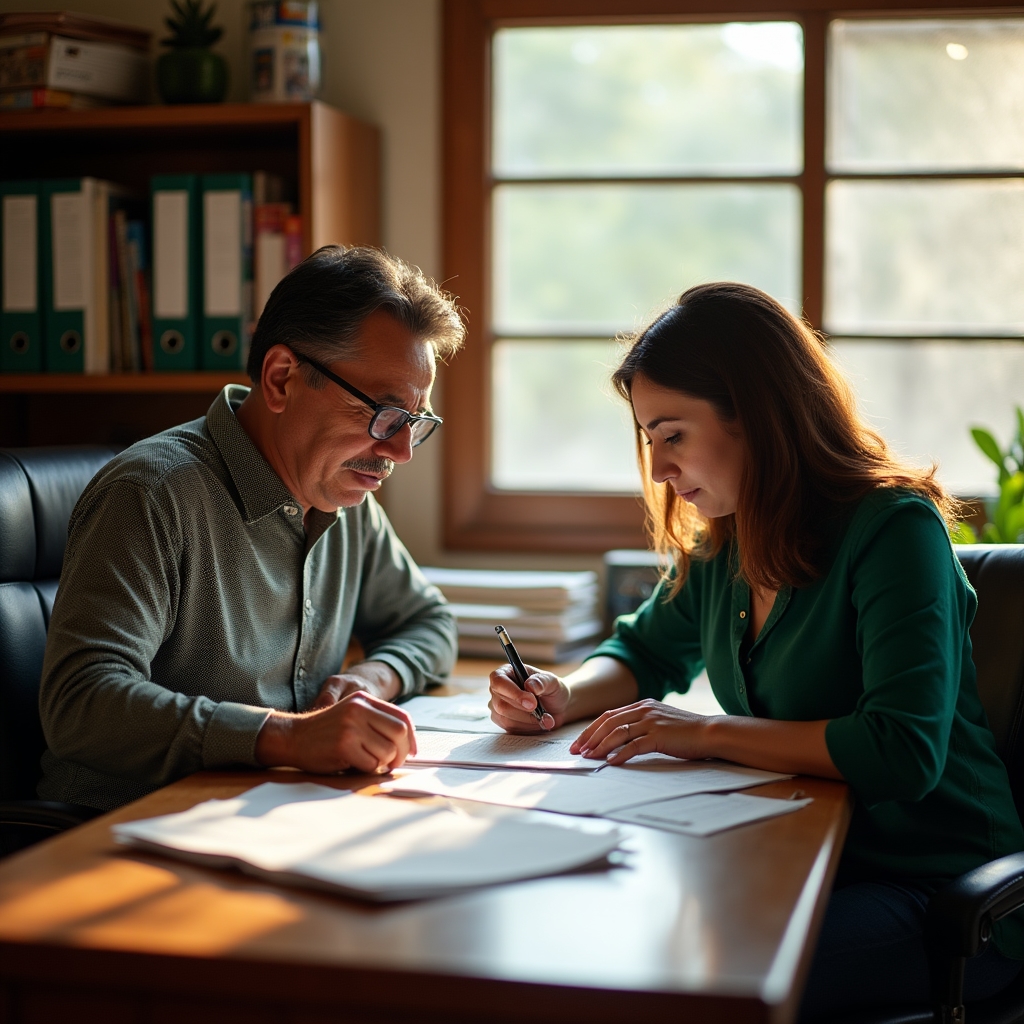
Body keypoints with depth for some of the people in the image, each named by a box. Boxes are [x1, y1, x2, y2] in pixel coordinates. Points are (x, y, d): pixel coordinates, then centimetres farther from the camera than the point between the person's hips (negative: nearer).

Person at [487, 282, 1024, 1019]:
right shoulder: (720, 548, 6)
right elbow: (646, 654, 24)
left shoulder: (894, 530, -17)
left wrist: (710, 734, -23)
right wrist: (564, 696, 1)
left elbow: (904, 752, -27)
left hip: (937, 896, -7)